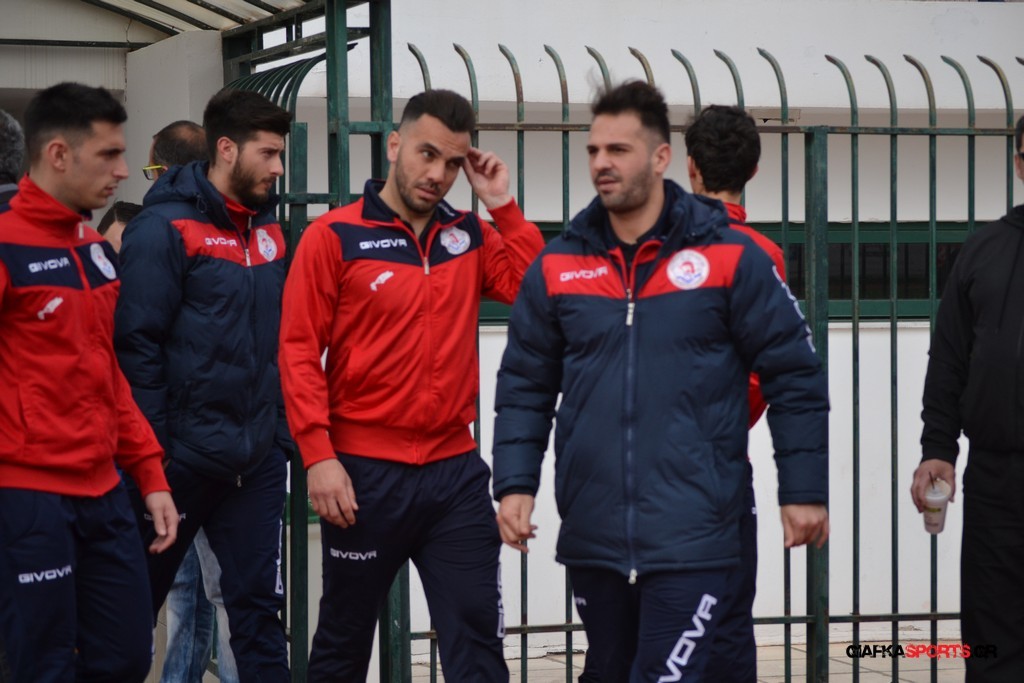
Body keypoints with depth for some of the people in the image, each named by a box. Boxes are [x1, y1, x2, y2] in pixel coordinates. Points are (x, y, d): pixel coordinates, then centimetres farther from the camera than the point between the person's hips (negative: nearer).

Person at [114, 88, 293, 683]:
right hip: (182, 457, -6)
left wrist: (283, 434, 9)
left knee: (259, 608, 7)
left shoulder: (269, 231, 11)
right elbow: (137, 345, -14)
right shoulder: (165, 228, -10)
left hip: (257, 460, 6)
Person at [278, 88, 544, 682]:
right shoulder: (335, 237, -4)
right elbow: (299, 352, -8)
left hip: (456, 474, 3)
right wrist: (318, 455, -16)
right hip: (364, 474, -3)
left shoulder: (471, 237, 8)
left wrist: (504, 208, -4)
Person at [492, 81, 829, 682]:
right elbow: (525, 388, 11)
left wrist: (804, 491, -3)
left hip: (691, 539, -4)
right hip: (591, 537, 4)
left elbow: (795, 377, 0)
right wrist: (515, 484, -1)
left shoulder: (730, 257, -3)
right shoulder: (557, 267, 6)